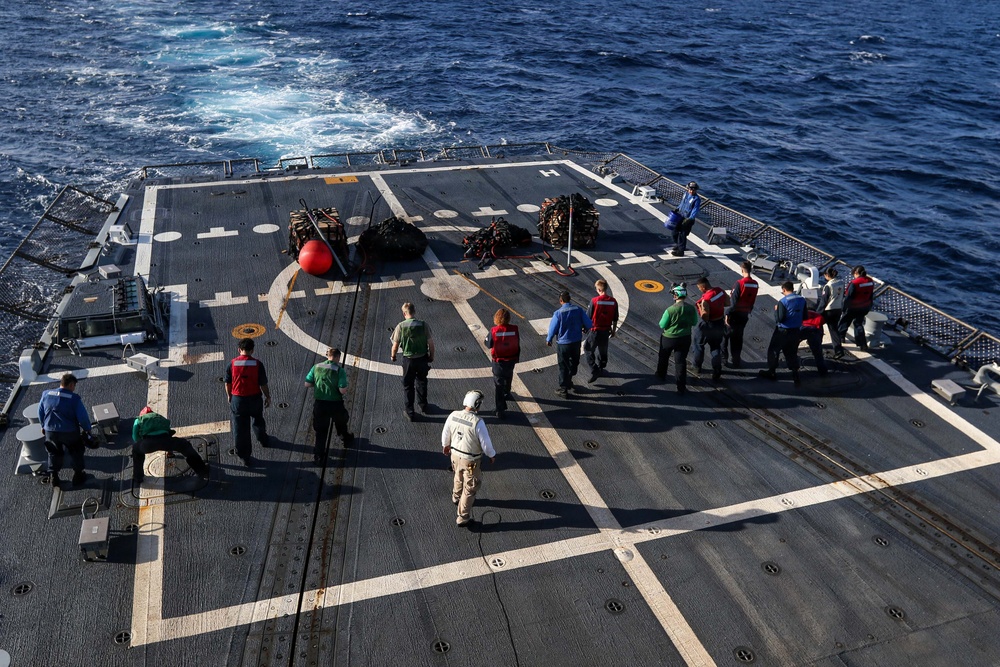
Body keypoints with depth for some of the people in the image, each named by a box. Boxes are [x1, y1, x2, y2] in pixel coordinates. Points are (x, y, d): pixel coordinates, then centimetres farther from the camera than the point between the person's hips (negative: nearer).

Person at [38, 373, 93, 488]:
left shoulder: (46, 394, -1)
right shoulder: (74, 398, -15)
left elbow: (40, 412, 10)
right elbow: (83, 417, -15)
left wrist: (43, 426, 25)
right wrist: (88, 429, 2)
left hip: (50, 431, 4)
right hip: (69, 432, -4)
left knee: (54, 453, 24)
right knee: (76, 453, 19)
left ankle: (54, 477, 30)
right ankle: (78, 476, 26)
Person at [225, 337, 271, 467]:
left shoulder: (232, 364, -9)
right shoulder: (257, 364, -12)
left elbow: (227, 383, 1)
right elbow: (263, 384, -9)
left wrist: (229, 396, 18)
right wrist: (267, 397, 6)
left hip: (237, 400, 0)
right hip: (255, 399, 0)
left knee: (240, 429, 8)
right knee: (258, 421, 29)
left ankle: (245, 457, 14)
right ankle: (263, 440, 52)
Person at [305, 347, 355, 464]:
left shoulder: (316, 367, -4)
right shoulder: (340, 370, -14)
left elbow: (307, 384, 0)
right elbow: (343, 391, -19)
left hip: (319, 403, 2)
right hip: (335, 404, -2)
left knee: (320, 430, 14)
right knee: (341, 423, 28)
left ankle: (318, 456, 14)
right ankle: (346, 439, 53)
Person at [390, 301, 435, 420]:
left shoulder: (400, 326, -15)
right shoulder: (424, 325, -12)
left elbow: (395, 345, -8)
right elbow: (431, 343, -8)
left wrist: (393, 356, 11)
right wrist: (431, 356, 9)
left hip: (408, 359, -2)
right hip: (423, 359, 2)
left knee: (408, 386, 14)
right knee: (421, 382, 24)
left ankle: (409, 412, 21)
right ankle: (423, 406, 40)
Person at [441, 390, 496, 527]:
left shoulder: (453, 416, -16)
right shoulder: (477, 422, -32)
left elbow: (445, 433, 1)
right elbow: (486, 442, -21)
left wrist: (445, 445, 21)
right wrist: (492, 455, -1)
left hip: (455, 454, 6)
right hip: (471, 460, -6)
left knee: (459, 477, 34)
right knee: (470, 487, 13)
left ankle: (456, 497, 60)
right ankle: (463, 517, 22)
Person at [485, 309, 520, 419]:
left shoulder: (494, 331, -21)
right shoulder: (514, 329, -14)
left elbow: (488, 345, -7)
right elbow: (518, 345, -3)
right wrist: (517, 358, 11)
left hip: (498, 361, -3)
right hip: (511, 360, 3)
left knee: (498, 385, 5)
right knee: (508, 378, 32)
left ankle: (500, 411, 3)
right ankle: (506, 394, 58)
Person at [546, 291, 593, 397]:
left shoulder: (558, 313, -19)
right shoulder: (578, 309, -9)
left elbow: (553, 329, -11)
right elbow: (589, 324, -5)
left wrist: (548, 340, 8)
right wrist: (585, 329, 19)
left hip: (563, 343, -3)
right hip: (576, 342, 3)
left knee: (563, 367, 10)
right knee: (574, 362, 26)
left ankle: (564, 389, 18)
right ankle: (568, 381, 43)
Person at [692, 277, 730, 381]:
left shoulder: (705, 300, -31)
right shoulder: (720, 291, -10)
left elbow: (705, 318, -26)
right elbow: (727, 304, 5)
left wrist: (699, 307, -15)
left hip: (708, 325, -6)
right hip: (720, 324, 6)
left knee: (699, 344, 20)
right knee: (716, 347, 20)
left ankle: (697, 367, 35)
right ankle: (717, 371, 20)